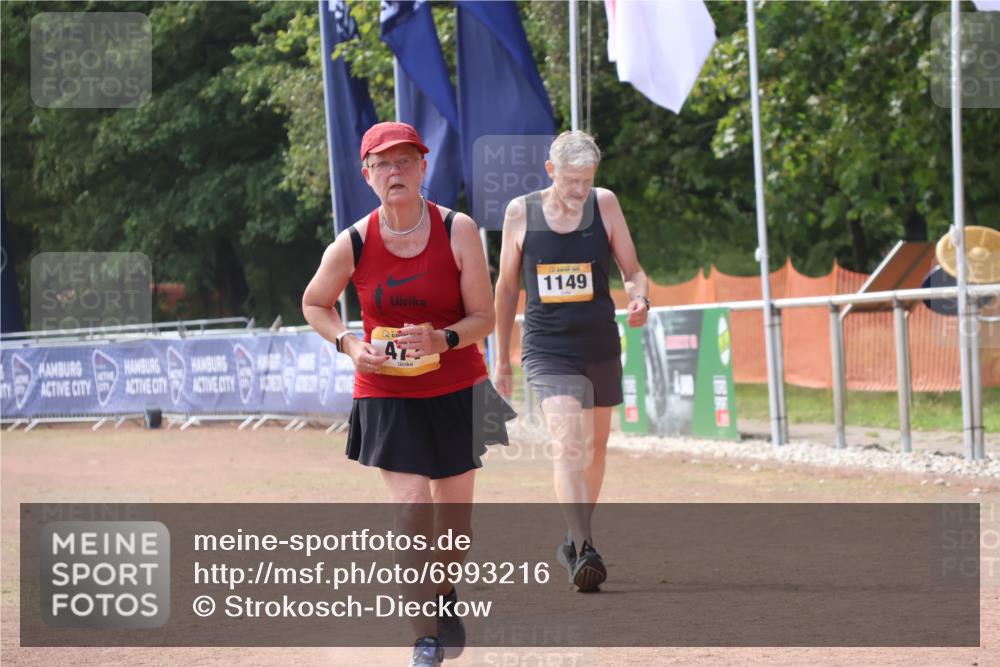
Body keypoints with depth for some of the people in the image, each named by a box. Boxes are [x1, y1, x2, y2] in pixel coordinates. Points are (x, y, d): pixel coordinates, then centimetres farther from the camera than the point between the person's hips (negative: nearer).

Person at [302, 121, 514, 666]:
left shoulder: (458, 232, -11)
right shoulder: (353, 244, -10)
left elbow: (483, 318, -9)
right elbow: (314, 304, 7)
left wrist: (442, 340, -28)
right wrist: (349, 345, -11)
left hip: (456, 391, 1)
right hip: (386, 395, -1)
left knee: (454, 519, 11)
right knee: (412, 511, -13)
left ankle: (445, 595, 43)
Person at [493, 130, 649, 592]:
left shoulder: (605, 204, -1)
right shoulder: (521, 213, -4)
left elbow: (632, 270, 5)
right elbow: (507, 286, 7)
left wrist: (639, 298, -19)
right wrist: (501, 358, 11)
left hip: (600, 346, 3)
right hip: (547, 350, -3)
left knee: (595, 446, 15)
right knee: (567, 442, -22)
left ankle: (575, 542, 35)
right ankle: (584, 551, -32)